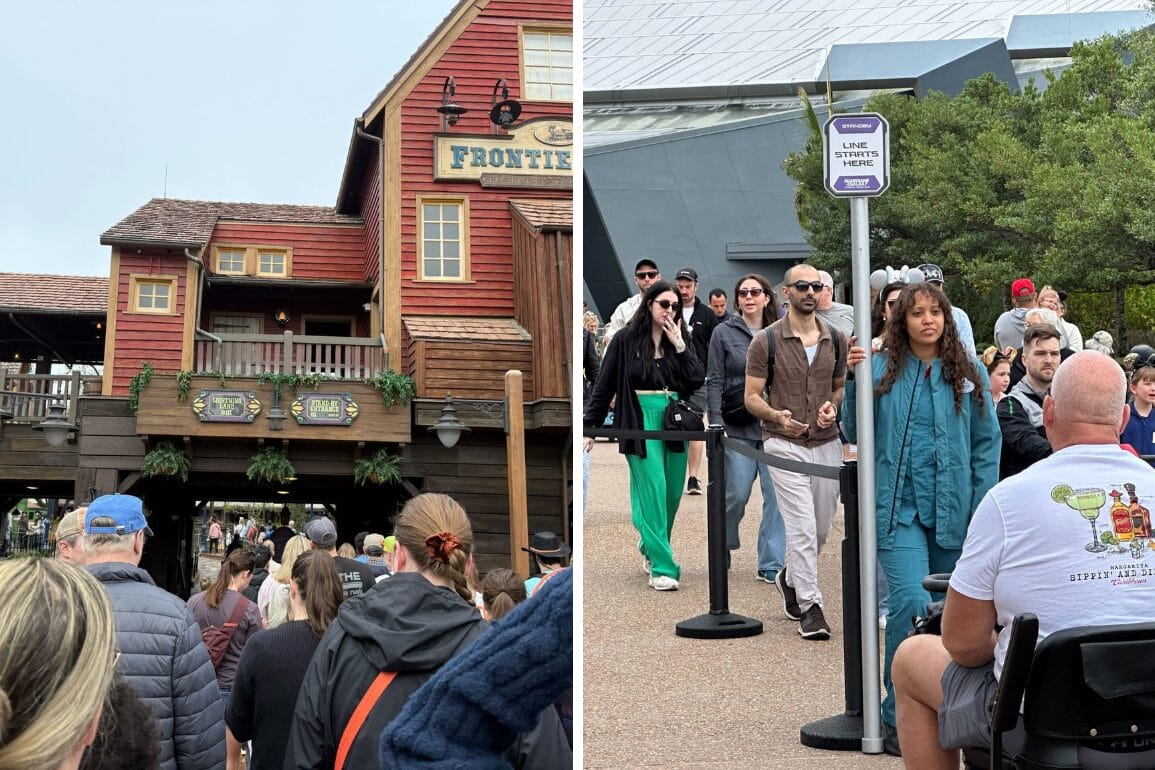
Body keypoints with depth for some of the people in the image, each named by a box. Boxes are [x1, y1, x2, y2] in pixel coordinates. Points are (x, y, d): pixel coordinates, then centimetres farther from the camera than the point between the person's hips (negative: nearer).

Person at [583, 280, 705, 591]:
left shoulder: (679, 342, 8)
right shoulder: (625, 340, -2)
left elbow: (698, 382, -2)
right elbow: (604, 386, -1)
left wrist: (679, 346, -8)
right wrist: (590, 426, -4)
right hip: (642, 423, -4)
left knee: (672, 493, 8)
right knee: (653, 491, -8)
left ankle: (651, 546, 32)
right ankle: (661, 568, -6)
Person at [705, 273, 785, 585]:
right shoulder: (724, 332, 2)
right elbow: (714, 381, 0)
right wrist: (716, 423, -8)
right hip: (738, 426, -2)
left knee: (777, 495, -1)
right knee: (737, 493, 0)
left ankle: (771, 565, 7)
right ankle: (723, 546, 28)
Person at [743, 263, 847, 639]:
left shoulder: (836, 339, 7)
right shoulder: (766, 340, -6)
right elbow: (752, 397, -5)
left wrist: (832, 407, -6)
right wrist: (777, 416, -24)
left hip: (827, 444, 5)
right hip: (785, 445, -5)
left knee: (821, 529, 13)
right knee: (802, 528, -11)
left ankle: (790, 577, 39)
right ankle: (810, 606, -4)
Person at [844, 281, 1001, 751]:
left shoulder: (969, 374, 4)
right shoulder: (882, 369, 0)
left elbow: (986, 443, 6)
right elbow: (855, 434, 1)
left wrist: (982, 508, -1)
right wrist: (853, 379, -12)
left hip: (953, 512, 2)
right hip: (900, 507, -2)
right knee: (911, 603, -16)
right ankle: (898, 715, -4)